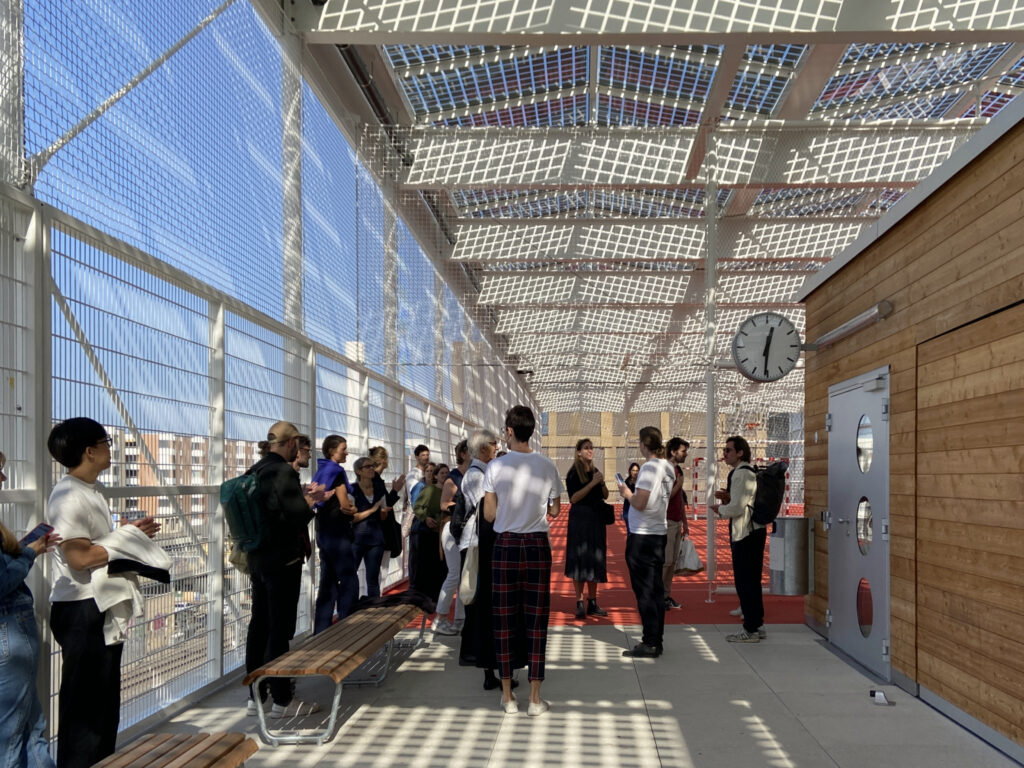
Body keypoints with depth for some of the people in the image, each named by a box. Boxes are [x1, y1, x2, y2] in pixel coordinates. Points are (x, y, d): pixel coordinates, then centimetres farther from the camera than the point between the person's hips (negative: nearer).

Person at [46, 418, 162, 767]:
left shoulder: (93, 490, 13)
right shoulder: (69, 497, -19)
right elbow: (80, 557, -25)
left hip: (102, 607, 10)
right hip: (81, 611, -10)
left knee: (105, 699, 18)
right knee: (85, 702, 0)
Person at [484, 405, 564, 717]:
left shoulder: (496, 467, -6)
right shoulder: (547, 466, -3)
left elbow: (489, 514, -2)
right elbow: (554, 511, 6)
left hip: (506, 545, 0)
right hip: (538, 545, 1)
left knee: (505, 620, 8)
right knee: (536, 620, 5)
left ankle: (508, 696, 14)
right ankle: (535, 698, 8)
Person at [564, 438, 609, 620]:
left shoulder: (595, 471, 11)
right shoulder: (573, 473, -6)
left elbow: (605, 496, 12)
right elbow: (573, 498, -16)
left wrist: (602, 483, -8)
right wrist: (592, 483, -19)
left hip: (596, 520, 6)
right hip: (579, 520, -6)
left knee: (595, 561, 7)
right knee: (580, 561, -5)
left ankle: (592, 603, 14)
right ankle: (580, 604, -1)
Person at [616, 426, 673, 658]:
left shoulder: (649, 467, -17)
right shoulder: (667, 467, 9)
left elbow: (639, 503, -21)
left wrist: (626, 493, -3)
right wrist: (632, 494, 16)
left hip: (642, 536, -9)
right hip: (659, 534, 9)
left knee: (644, 590, -3)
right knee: (656, 589, 13)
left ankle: (650, 643, 0)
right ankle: (657, 640, 19)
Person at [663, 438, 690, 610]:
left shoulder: (678, 471, 14)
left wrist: (685, 522, 20)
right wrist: (679, 484, -16)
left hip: (677, 523, 8)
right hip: (667, 522, -8)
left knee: (672, 562, 9)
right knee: (665, 561, -6)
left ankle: (667, 595, 15)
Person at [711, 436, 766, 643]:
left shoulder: (742, 474, -16)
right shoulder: (746, 472, 17)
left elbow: (737, 507, -21)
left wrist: (720, 509, -4)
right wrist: (727, 497, 8)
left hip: (746, 534, -11)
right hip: (751, 531, 11)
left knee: (744, 581, -5)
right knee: (751, 581, 16)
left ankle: (750, 630, 0)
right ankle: (757, 625, 23)